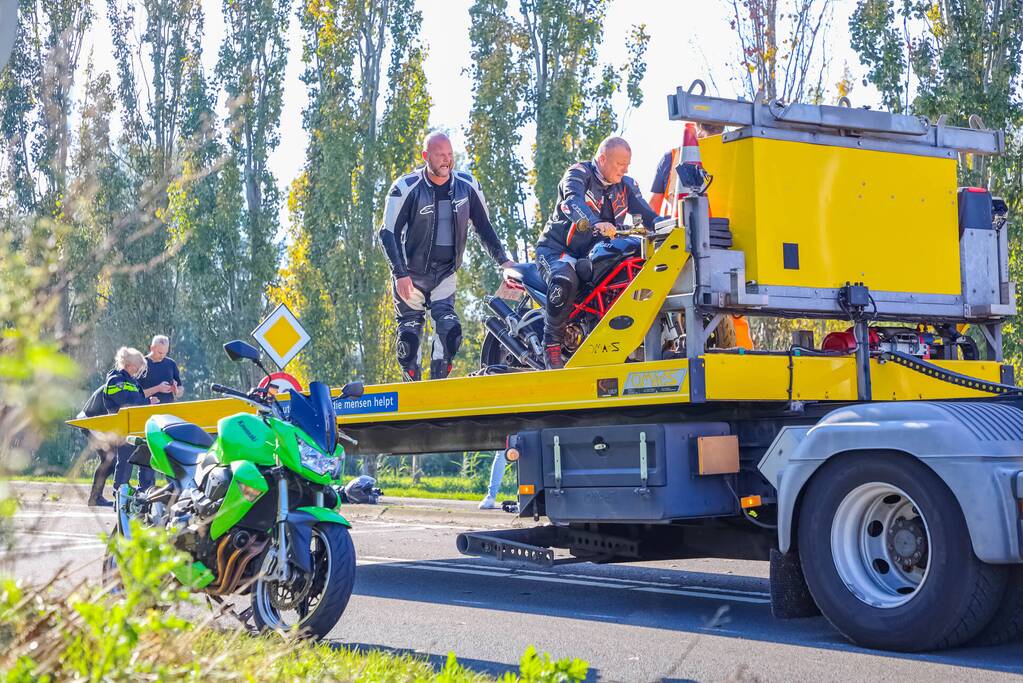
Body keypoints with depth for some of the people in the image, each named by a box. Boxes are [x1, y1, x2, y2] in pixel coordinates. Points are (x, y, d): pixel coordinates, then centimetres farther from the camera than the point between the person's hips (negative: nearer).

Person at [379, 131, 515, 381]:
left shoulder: (467, 186, -2)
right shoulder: (406, 188, -14)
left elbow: (484, 227, 10)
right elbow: (388, 233, -12)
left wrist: (503, 260, 0)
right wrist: (400, 274, -20)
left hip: (445, 274, 3)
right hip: (411, 274, -2)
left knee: (450, 331, -12)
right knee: (409, 335, -2)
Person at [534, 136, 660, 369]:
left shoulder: (625, 186, 9)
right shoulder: (579, 174, -11)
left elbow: (646, 213, 2)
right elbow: (573, 202, -32)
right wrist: (597, 224, -52)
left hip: (592, 254, 6)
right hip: (556, 249, -6)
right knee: (566, 282, -37)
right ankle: (552, 344, -24)